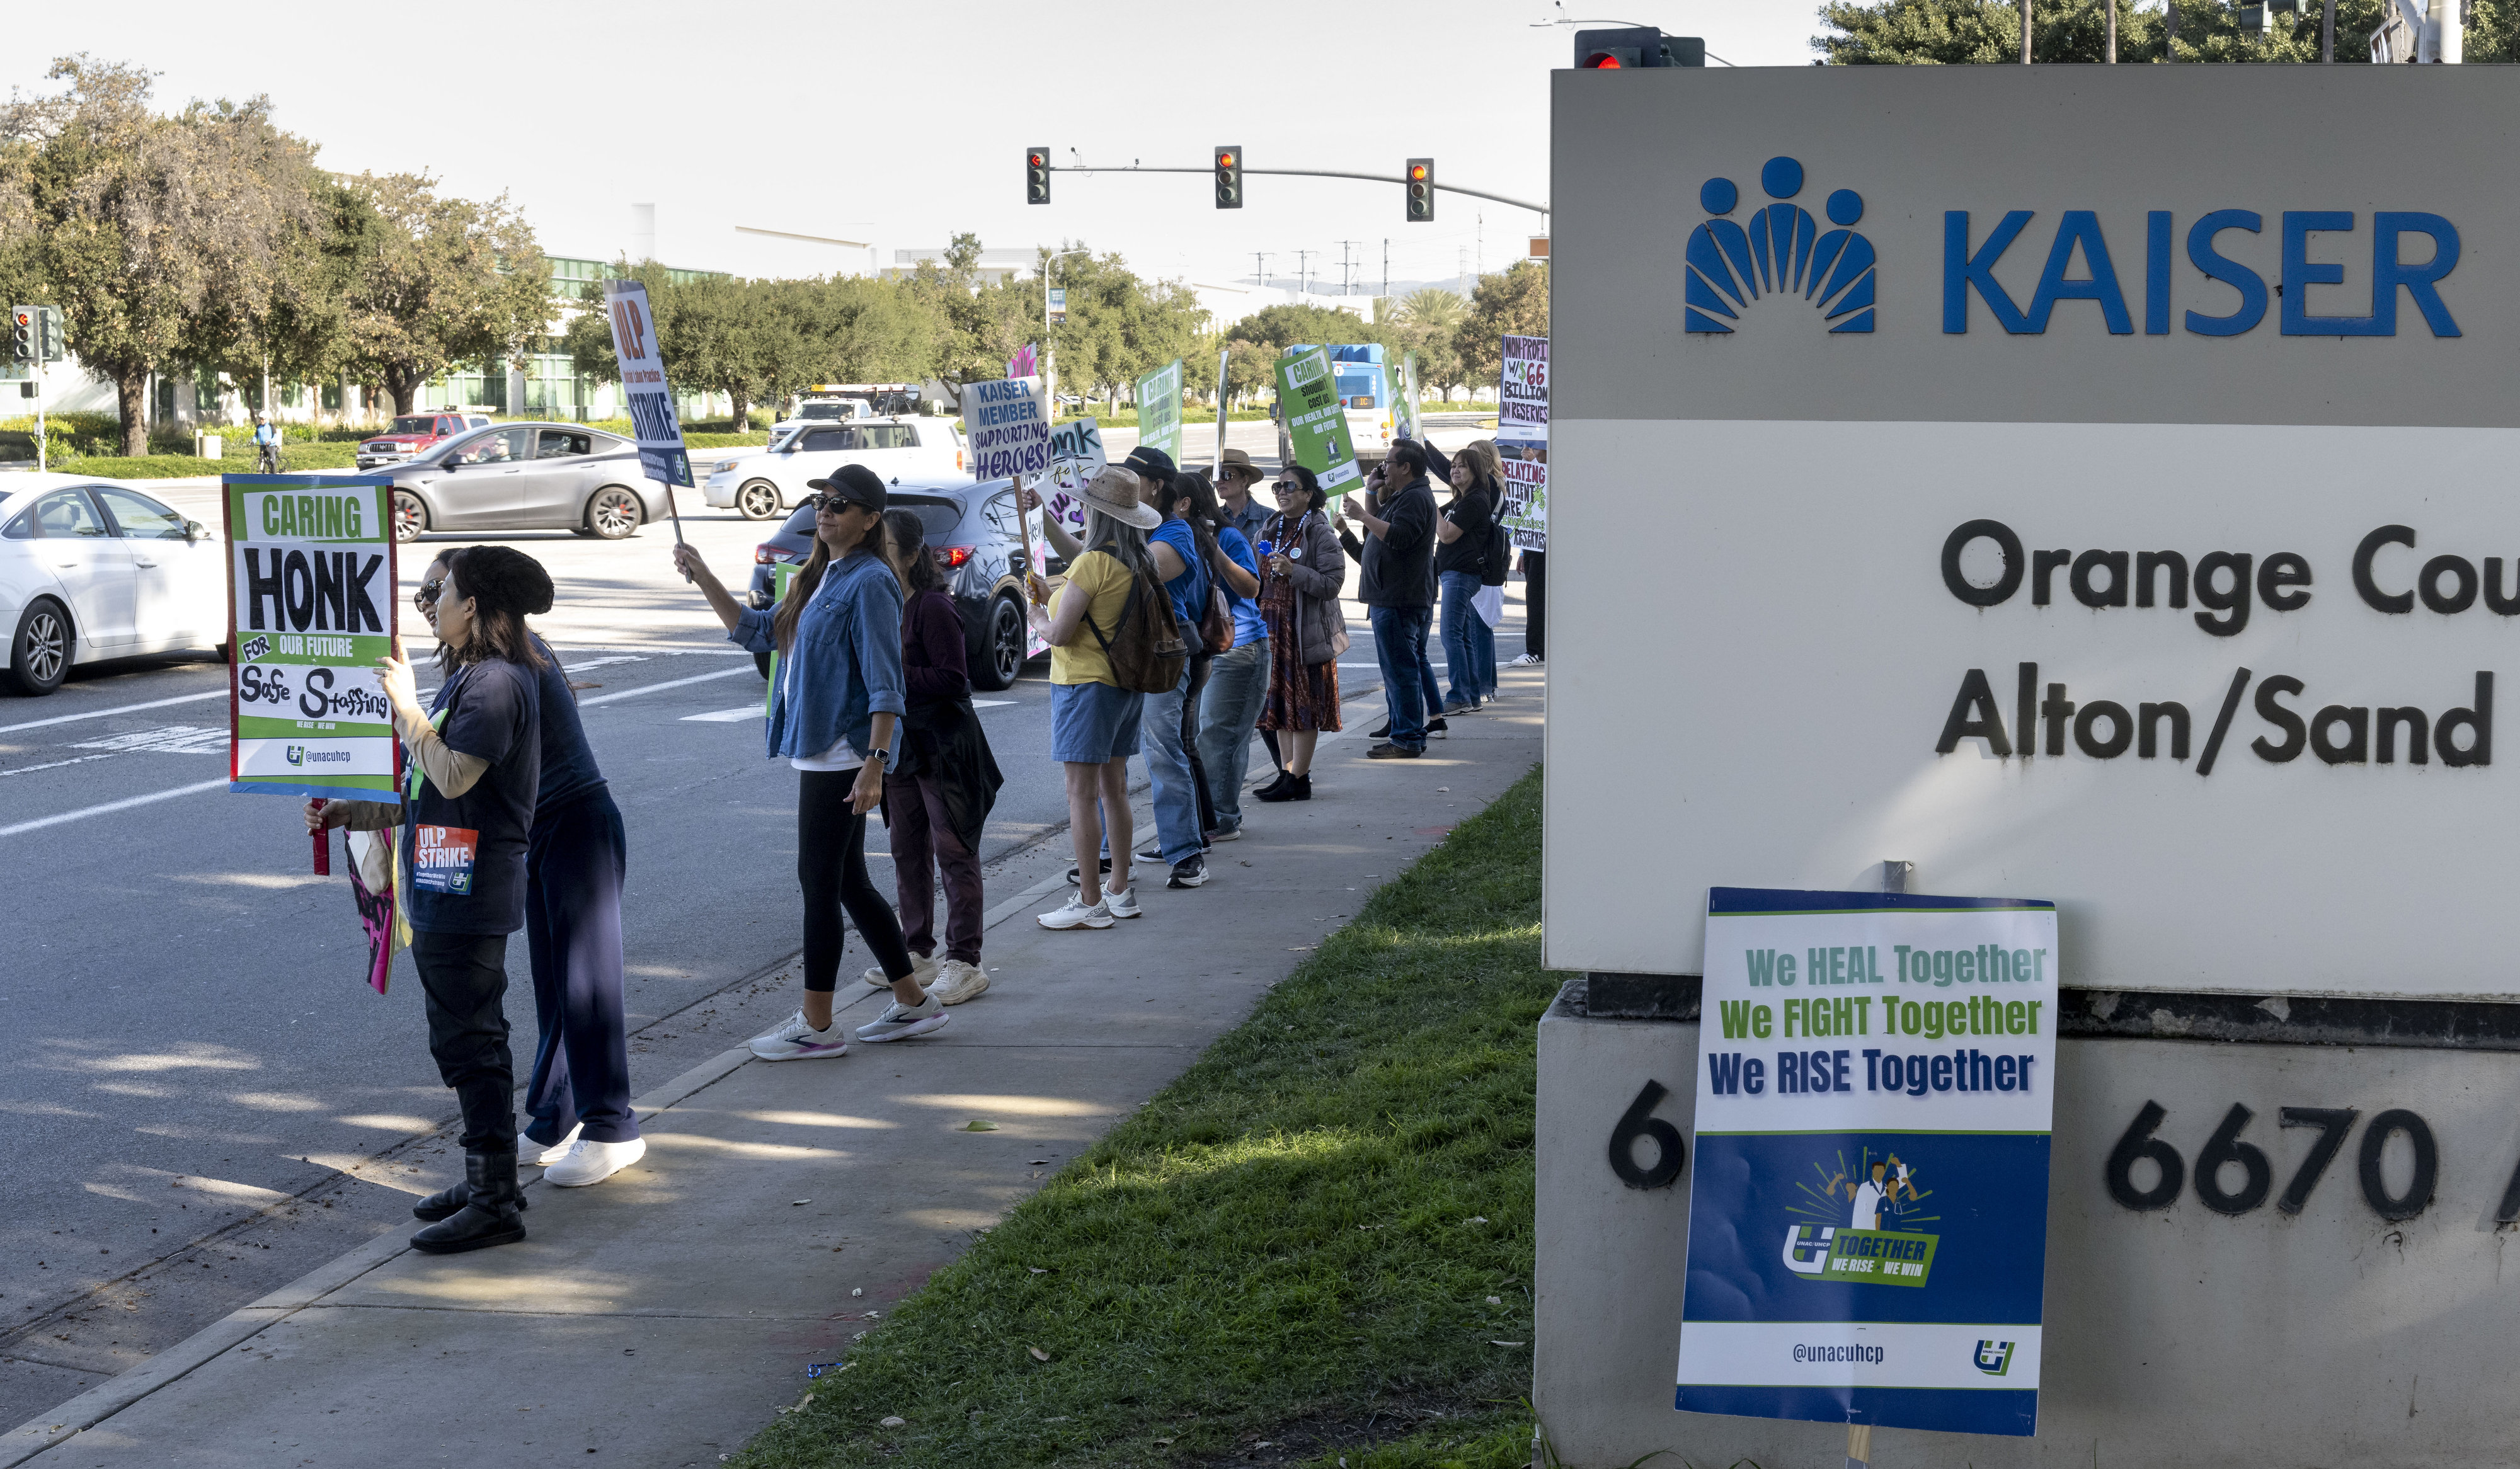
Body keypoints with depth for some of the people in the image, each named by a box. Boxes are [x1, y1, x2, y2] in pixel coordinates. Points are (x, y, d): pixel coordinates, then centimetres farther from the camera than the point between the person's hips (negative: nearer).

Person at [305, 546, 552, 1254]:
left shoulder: (496, 681, -16)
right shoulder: (471, 677, 18)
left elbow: (453, 776, -25)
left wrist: (403, 703, -17)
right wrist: (354, 813, 18)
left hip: (470, 896, -11)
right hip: (445, 891, 11)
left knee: (468, 1041, -7)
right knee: (467, 1039, 16)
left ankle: (496, 1204, -2)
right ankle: (486, 1180, 26)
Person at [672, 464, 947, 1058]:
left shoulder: (869, 583, -13)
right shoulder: (823, 577, 16)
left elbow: (884, 684, -19)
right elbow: (757, 632, 24)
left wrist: (875, 762, -25)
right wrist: (704, 578, 13)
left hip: (845, 753, -10)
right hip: (820, 750, 10)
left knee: (819, 880, -4)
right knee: (847, 882, 14)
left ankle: (816, 1025, 4)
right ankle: (913, 1002, 22)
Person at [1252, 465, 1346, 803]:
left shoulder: (1321, 534, -7)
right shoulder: (1270, 530, 15)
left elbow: (1332, 583, -16)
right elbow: (1257, 582, 25)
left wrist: (1293, 571, -23)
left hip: (1306, 630, -7)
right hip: (1272, 625, 7)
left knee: (1303, 704, -4)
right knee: (1280, 700, 9)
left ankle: (1298, 779, -1)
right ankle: (1290, 771, 16)